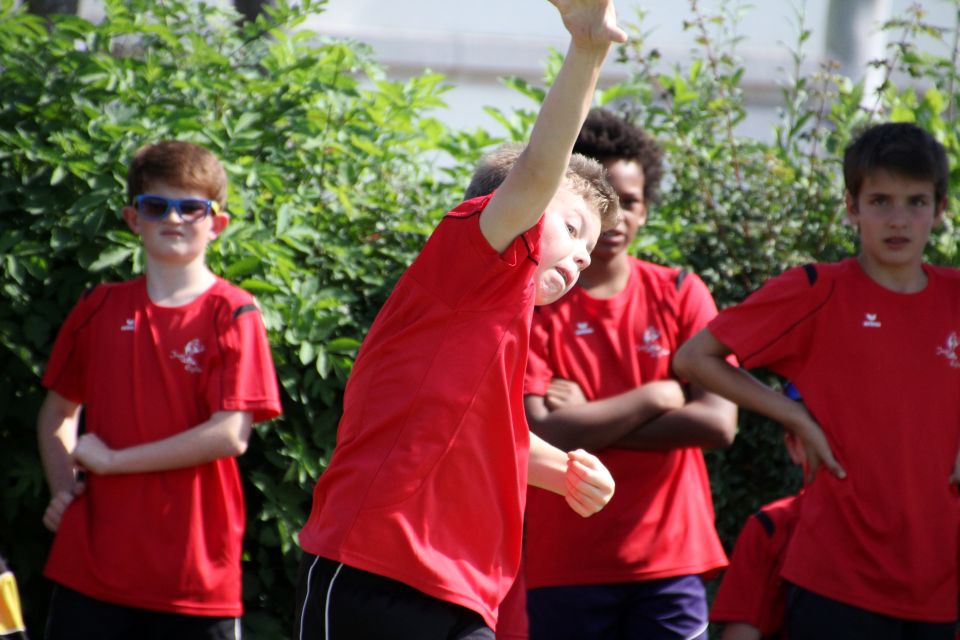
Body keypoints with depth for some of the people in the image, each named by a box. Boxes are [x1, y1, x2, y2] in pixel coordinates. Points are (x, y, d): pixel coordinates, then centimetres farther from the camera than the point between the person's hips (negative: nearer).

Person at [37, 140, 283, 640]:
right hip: (89, 568, 3)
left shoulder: (233, 316, -4)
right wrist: (63, 487, 3)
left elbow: (230, 435, -13)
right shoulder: (100, 309, 9)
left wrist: (114, 460, -9)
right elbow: (58, 411, 21)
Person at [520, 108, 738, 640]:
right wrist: (656, 397, -9)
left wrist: (591, 420, -10)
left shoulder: (680, 294, 5)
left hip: (668, 561, 2)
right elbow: (541, 432, -15)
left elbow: (719, 422, -6)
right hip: (564, 569, -2)